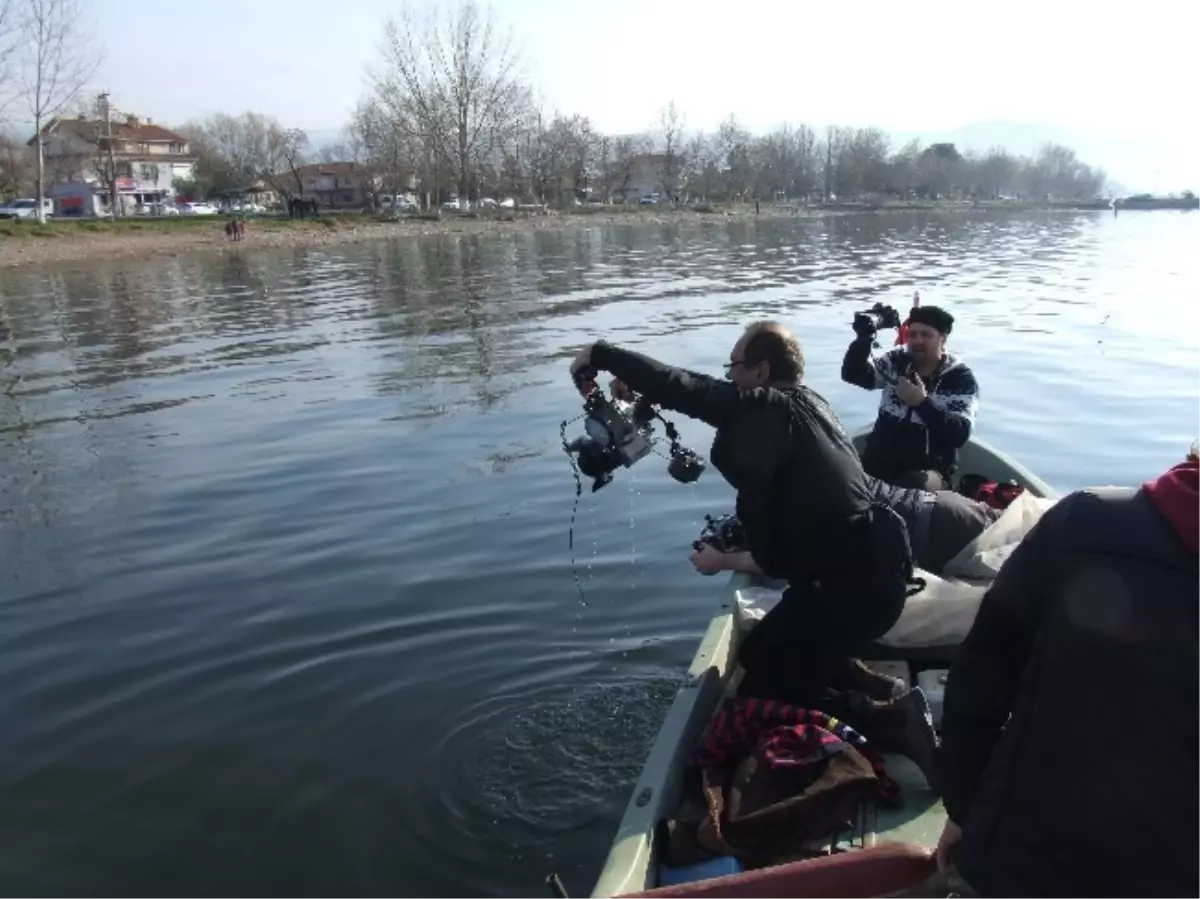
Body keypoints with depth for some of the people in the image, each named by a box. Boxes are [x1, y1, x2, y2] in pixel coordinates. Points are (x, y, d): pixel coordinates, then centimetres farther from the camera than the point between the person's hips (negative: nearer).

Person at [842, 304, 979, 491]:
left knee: (912, 486, -36)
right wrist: (864, 338, -25)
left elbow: (960, 433, -16)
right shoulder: (896, 361, 7)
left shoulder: (960, 378, -3)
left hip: (929, 469, -3)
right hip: (880, 461, 3)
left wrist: (922, 403, -27)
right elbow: (853, 375, -8)